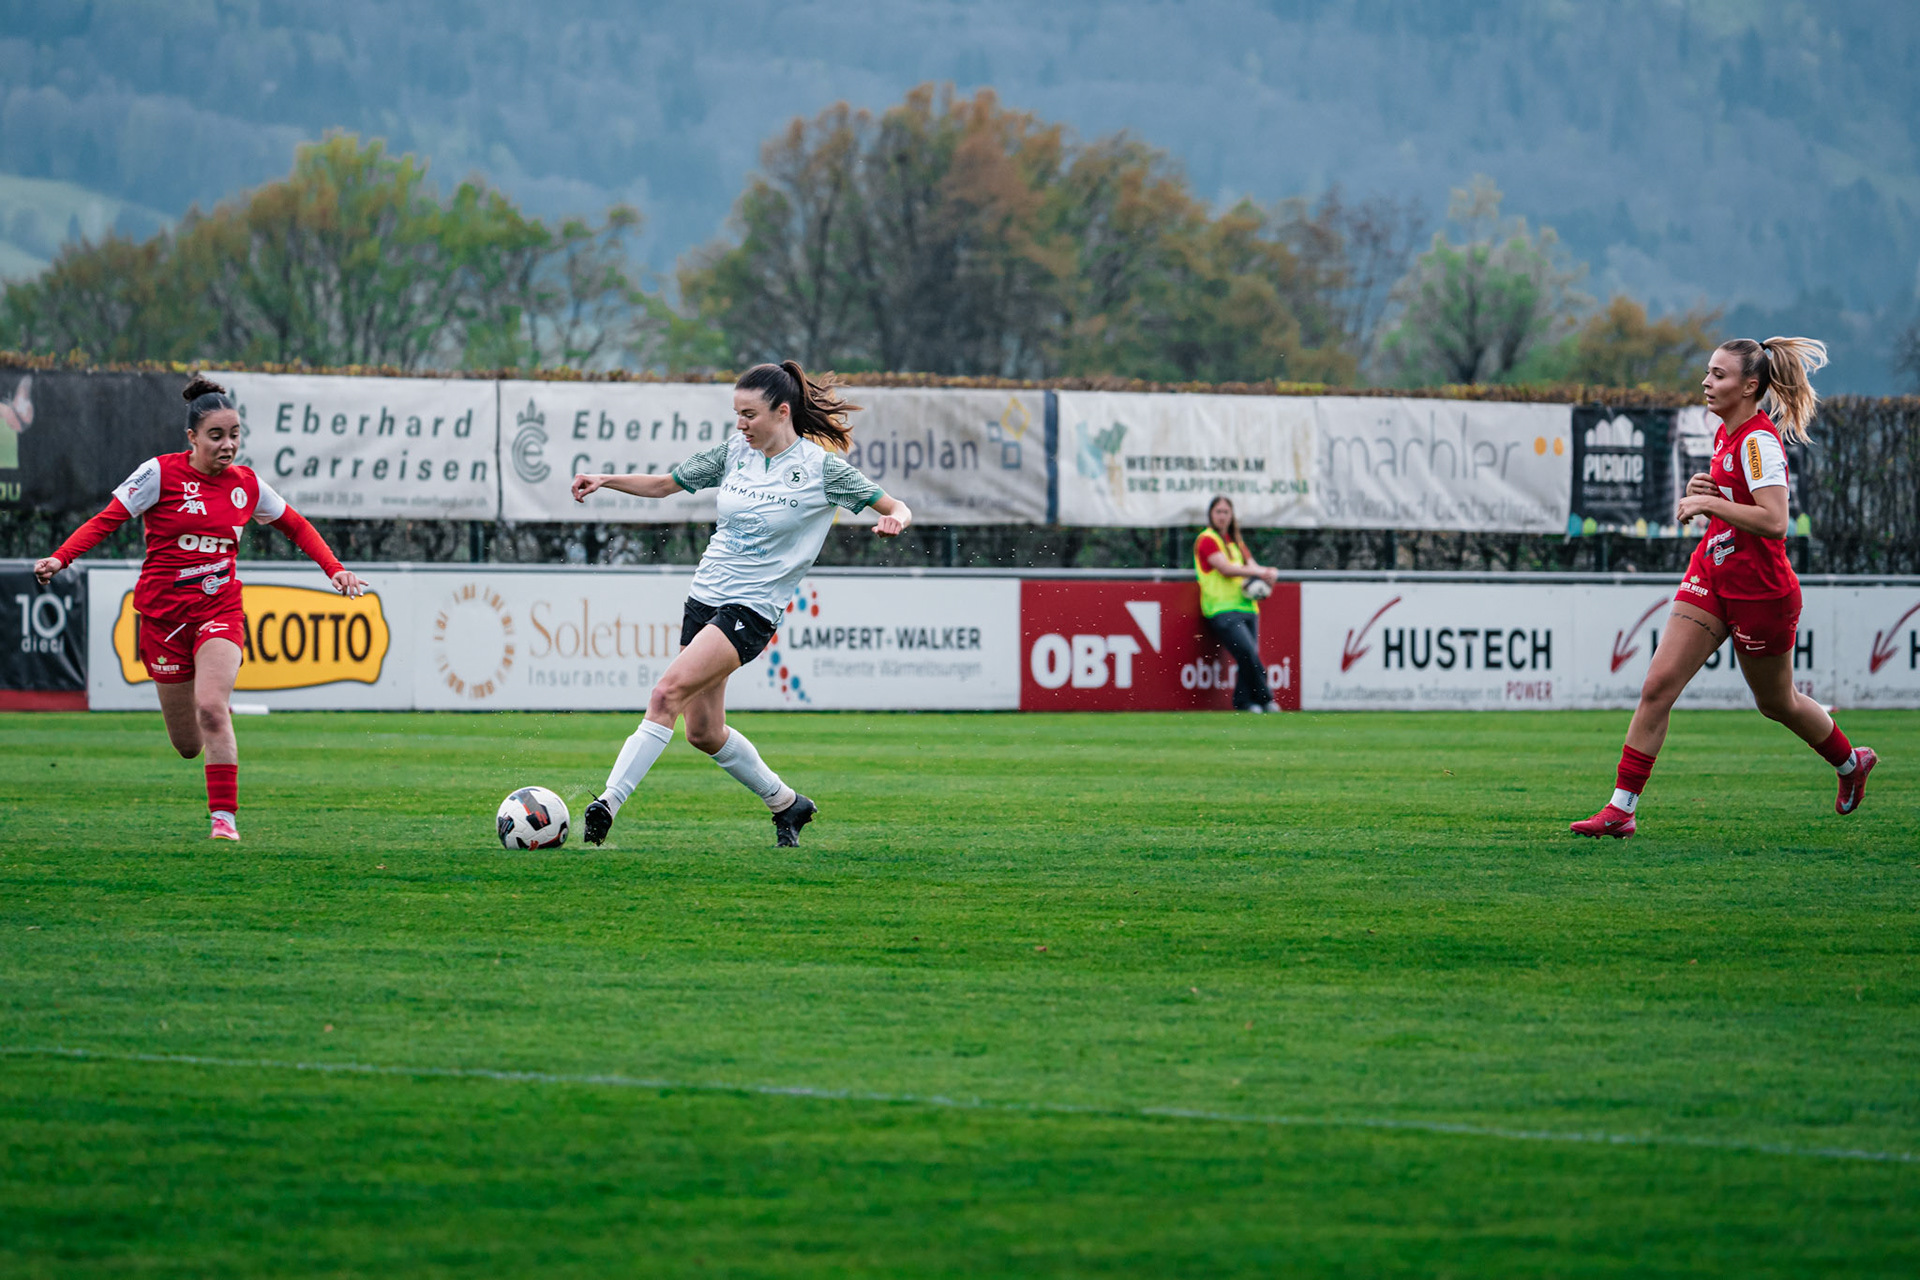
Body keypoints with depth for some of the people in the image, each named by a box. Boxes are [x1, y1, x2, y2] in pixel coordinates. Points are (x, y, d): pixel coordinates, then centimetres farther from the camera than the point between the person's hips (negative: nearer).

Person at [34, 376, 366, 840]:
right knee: (187, 745, 3)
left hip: (219, 611, 1)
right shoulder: (161, 473, -6)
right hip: (162, 613, -1)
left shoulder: (247, 484, 4)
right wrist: (60, 558, -22)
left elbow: (296, 526, 20)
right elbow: (107, 519, -8)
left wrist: (334, 569, 10)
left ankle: (224, 817, -18)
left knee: (211, 707, -25)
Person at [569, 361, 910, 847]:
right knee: (703, 730, 11)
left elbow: (896, 509, -2)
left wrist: (894, 520, -26)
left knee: (668, 692, -24)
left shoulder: (821, 467, -8)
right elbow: (664, 484, 15)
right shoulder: (735, 451, 6)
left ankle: (607, 806, -28)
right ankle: (787, 804, 32)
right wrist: (605, 480, 1)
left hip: (751, 609, -7)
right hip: (704, 595, 7)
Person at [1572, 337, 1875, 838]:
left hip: (1759, 589, -8)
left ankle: (1850, 762, 41)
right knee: (1658, 685, -5)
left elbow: (1774, 520, -29)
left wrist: (1710, 501, -26)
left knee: (1776, 702, 13)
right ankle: (1621, 807, -6)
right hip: (1711, 576, 8)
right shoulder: (1725, 434, 7)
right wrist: (1699, 490, 1)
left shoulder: (1759, 441, -20)